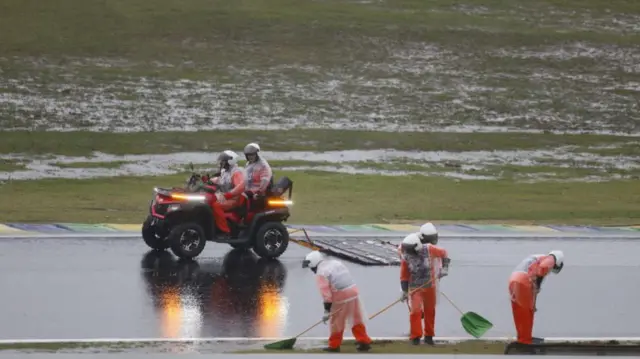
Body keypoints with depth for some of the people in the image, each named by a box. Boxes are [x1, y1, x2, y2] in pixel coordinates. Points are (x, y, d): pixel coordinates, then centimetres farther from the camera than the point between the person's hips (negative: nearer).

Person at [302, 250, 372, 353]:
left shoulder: (321, 273, -8)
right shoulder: (335, 263, 16)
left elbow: (326, 292, -14)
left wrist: (327, 310, -10)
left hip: (341, 298, -7)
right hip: (353, 291, 7)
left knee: (336, 322, 7)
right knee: (357, 320, 13)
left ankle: (334, 345, 17)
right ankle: (364, 342, 14)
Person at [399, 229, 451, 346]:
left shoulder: (429, 249, -17)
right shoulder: (406, 257, -16)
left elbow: (443, 253, 1)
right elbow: (404, 276, -6)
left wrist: (445, 267, -2)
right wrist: (404, 292, -6)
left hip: (430, 286, 2)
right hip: (415, 288, -2)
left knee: (430, 311, 12)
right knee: (415, 311, -13)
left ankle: (429, 335, 26)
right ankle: (415, 336, -4)